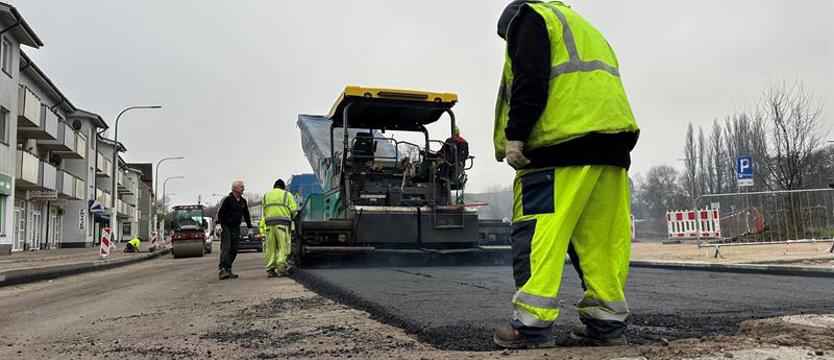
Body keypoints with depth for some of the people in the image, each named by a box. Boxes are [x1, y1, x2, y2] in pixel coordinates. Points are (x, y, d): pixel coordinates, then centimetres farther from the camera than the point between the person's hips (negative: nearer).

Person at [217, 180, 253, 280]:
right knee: (225, 248, -16)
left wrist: (250, 227, 21)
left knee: (234, 251, 5)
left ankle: (228, 270, 12)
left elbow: (246, 215, 21)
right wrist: (219, 225, -20)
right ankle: (222, 270, -21)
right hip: (226, 227, -7)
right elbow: (219, 213, -11)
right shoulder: (227, 199, -9)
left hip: (236, 228, 7)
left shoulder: (243, 201, 11)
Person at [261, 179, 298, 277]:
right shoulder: (287, 195, 8)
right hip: (283, 222, -4)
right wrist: (291, 217, 18)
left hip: (269, 222, 4)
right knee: (283, 245, -4)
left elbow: (264, 211, 13)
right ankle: (281, 266, -15)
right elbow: (293, 210, 0)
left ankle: (270, 269, 4)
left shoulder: (266, 196, 21)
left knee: (270, 247, 5)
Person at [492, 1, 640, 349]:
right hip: (613, 139, 9)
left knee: (538, 228, -9)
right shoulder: (585, 29, 36)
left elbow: (530, 81, -8)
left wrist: (514, 136, -11)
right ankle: (607, 320, 8)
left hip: (564, 139, -8)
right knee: (602, 234, 6)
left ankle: (533, 323, -13)